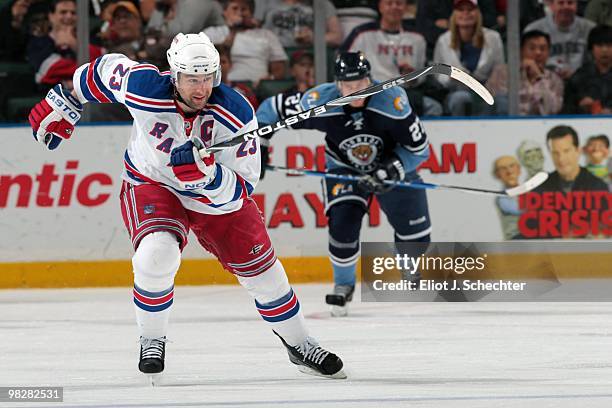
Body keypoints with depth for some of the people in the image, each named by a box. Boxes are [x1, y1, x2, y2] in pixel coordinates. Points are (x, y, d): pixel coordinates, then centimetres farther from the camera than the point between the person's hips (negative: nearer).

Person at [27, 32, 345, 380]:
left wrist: (205, 172, -45)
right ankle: (152, 342, -5)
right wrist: (63, 106, 7)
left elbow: (241, 190, -26)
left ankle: (300, 345, 28)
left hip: (218, 195, 2)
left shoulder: (236, 113, -27)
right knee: (157, 253, -29)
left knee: (260, 267, 4)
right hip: (151, 185, -2)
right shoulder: (143, 88, -28)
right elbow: (107, 68, -5)